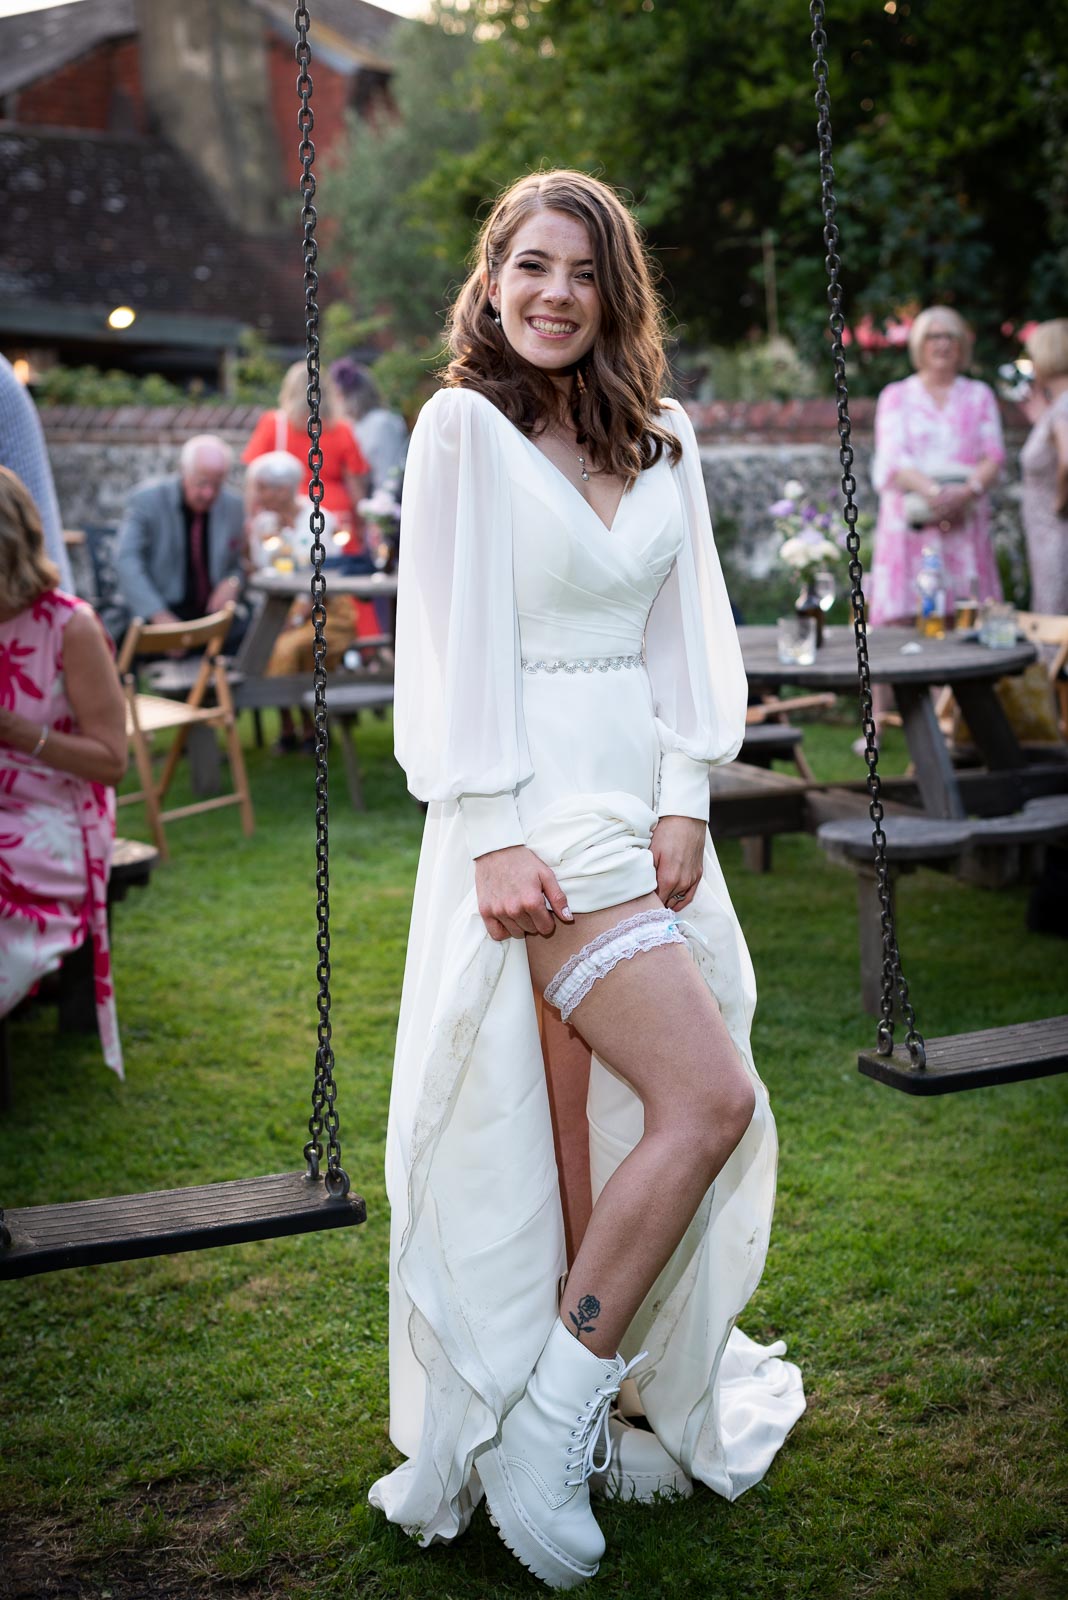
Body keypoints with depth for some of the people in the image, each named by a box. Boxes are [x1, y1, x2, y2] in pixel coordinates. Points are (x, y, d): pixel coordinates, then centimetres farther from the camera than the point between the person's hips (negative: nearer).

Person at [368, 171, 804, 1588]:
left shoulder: (661, 440, 15)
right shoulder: (464, 425, -2)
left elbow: (685, 632, 12)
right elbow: (457, 641, -8)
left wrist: (686, 803, 0)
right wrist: (493, 837, -14)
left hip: (647, 794, 6)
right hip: (537, 804, -6)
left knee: (609, 1126, 6)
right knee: (710, 1097, -14)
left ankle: (566, 1411, 19)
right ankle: (546, 1421, -1)